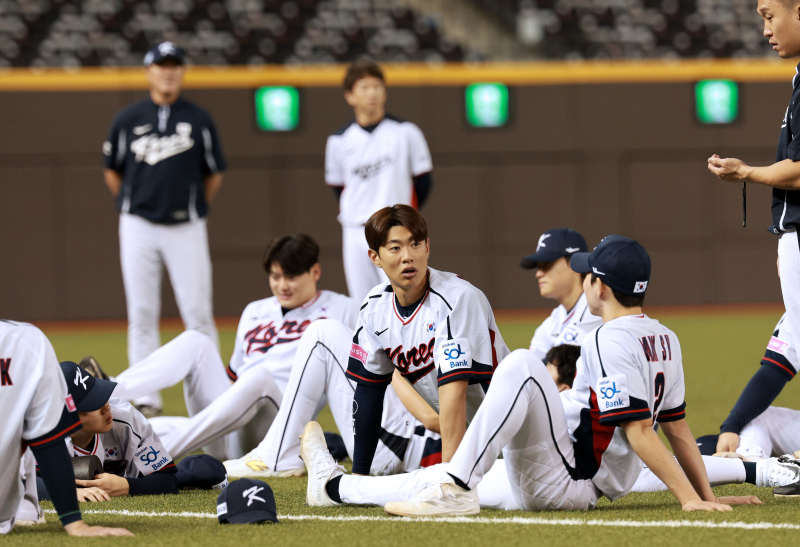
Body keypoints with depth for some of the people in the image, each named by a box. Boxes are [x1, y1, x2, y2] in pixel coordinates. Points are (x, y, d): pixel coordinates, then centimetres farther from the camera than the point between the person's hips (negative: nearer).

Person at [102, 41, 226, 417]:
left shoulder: (199, 120, 3)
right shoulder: (128, 119, 4)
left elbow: (214, 174, 11)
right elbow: (112, 170, 13)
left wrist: (195, 206, 9)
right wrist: (133, 203, 9)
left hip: (186, 228, -1)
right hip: (139, 227, 1)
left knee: (198, 312, -4)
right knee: (141, 314, 2)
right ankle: (146, 397, 8)